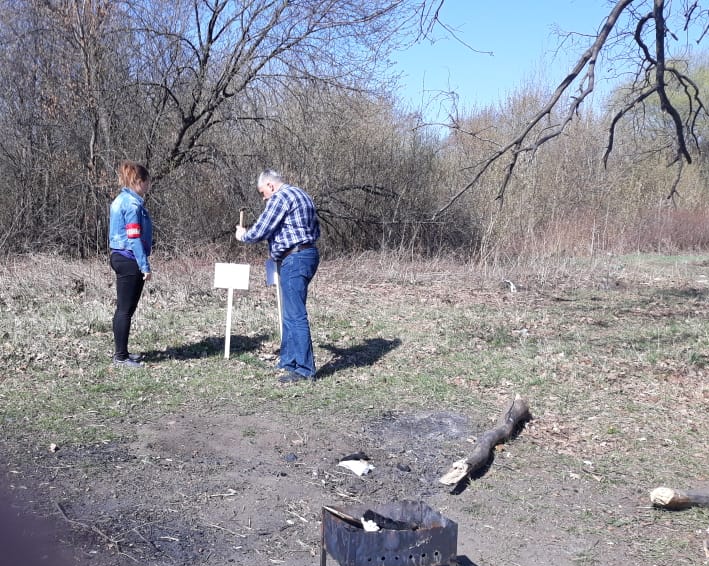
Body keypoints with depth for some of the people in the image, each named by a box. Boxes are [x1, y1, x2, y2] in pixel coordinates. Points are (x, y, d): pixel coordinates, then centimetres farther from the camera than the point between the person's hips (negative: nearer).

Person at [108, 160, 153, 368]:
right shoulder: (133, 204, -15)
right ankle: (121, 356, 3)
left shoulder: (120, 201, 14)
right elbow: (134, 239, -20)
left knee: (124, 308, 15)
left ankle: (121, 352, 23)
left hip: (120, 258, 10)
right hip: (130, 261, -10)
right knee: (126, 309, -3)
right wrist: (145, 266, -18)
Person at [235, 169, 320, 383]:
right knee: (290, 313, 16)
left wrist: (243, 235, 8)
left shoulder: (280, 197, -9)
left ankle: (303, 369, -7)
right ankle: (288, 360, 23)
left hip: (294, 259, -11)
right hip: (308, 254, 11)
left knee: (295, 315, -9)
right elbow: (315, 231, 23)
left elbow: (260, 231, -11)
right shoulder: (302, 195, 21)